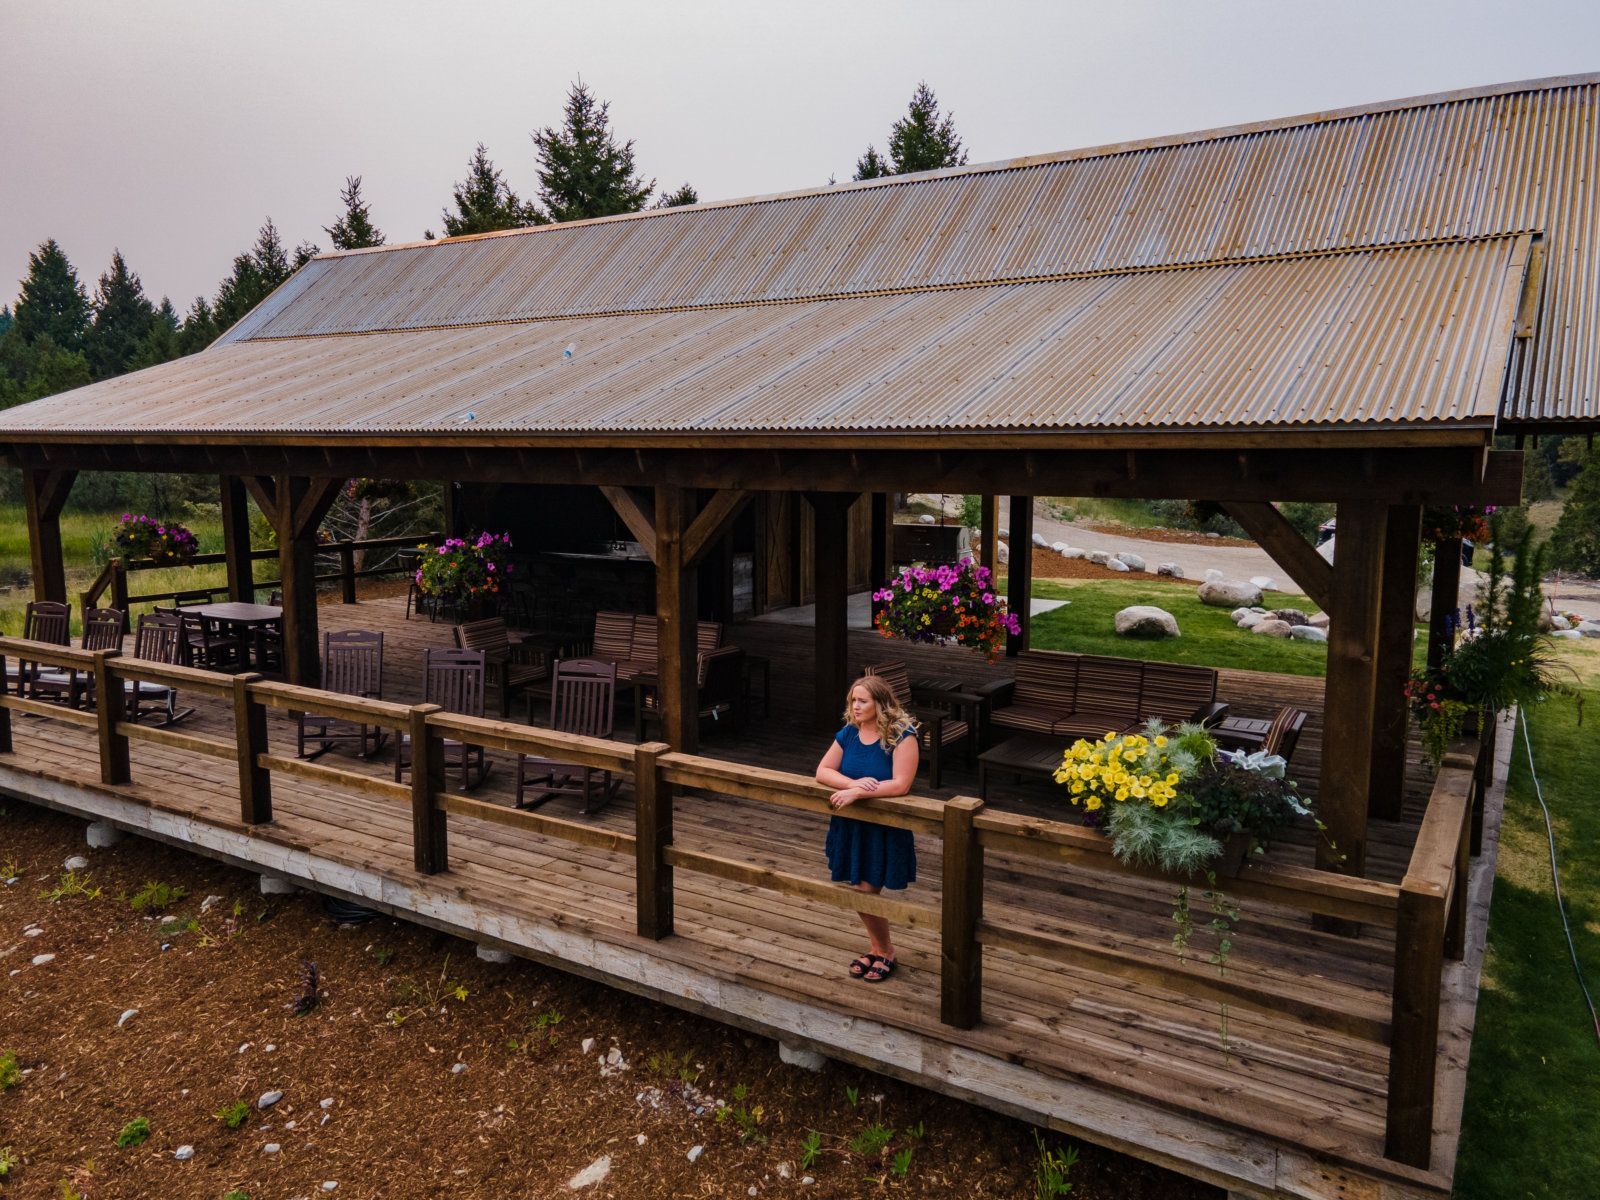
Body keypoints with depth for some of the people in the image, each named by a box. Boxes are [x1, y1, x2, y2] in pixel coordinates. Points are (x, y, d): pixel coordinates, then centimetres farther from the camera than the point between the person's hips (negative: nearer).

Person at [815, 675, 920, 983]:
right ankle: (877, 947, 34)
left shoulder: (901, 736, -17)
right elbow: (822, 771, -2)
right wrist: (854, 783, -21)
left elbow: (900, 784, -25)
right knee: (857, 891, 12)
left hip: (885, 828, -5)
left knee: (866, 892, -4)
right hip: (851, 825, 6)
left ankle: (885, 952, 21)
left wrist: (857, 793, -28)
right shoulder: (848, 734, 0)